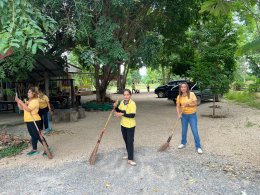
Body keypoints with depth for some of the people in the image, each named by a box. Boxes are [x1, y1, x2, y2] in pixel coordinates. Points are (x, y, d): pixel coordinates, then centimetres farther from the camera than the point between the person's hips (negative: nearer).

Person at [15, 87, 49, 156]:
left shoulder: (35, 101, -14)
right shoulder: (28, 101, 15)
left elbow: (28, 109, -23)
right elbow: (21, 108, 14)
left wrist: (21, 102, -20)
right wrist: (18, 102, 1)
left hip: (34, 121, -9)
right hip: (28, 121, 9)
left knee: (38, 136, -6)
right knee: (33, 136, 15)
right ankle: (34, 150, 24)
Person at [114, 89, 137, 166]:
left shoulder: (132, 103, -19)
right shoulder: (122, 102, 2)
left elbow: (133, 115, -25)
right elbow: (119, 111, 12)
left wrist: (122, 114, -29)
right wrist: (115, 107, -7)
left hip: (130, 125, -7)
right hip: (123, 125, 7)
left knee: (130, 141, -2)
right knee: (126, 141, 17)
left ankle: (130, 159, 6)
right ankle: (129, 155, 34)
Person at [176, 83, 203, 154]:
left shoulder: (191, 94, -10)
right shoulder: (179, 96, -2)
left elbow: (195, 104, -11)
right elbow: (177, 106, -2)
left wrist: (188, 104, -27)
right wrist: (179, 114, -17)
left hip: (192, 115, -3)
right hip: (184, 115, 3)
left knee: (195, 131, -2)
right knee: (184, 130, 15)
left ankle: (198, 147, 7)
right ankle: (183, 143, 34)